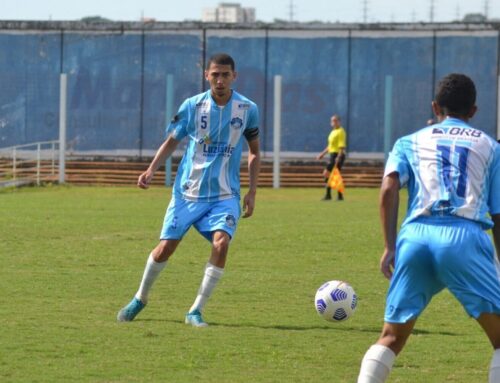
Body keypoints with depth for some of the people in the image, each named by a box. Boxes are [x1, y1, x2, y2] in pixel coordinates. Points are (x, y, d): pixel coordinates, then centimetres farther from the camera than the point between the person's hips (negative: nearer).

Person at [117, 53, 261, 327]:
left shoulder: (247, 109, -3)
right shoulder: (192, 106, -5)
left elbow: (254, 152, 10)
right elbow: (172, 141, 7)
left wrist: (252, 192, 2)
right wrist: (152, 169, -8)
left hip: (225, 196, 0)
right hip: (188, 192, 0)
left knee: (221, 243, -23)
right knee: (165, 247, -2)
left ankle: (196, 311, -10)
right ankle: (140, 298, 26)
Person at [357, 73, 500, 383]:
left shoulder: (410, 142, 23)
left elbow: (389, 189, 4)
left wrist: (390, 246, 4)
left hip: (415, 237, 2)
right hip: (466, 238, -2)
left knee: (391, 338, 13)